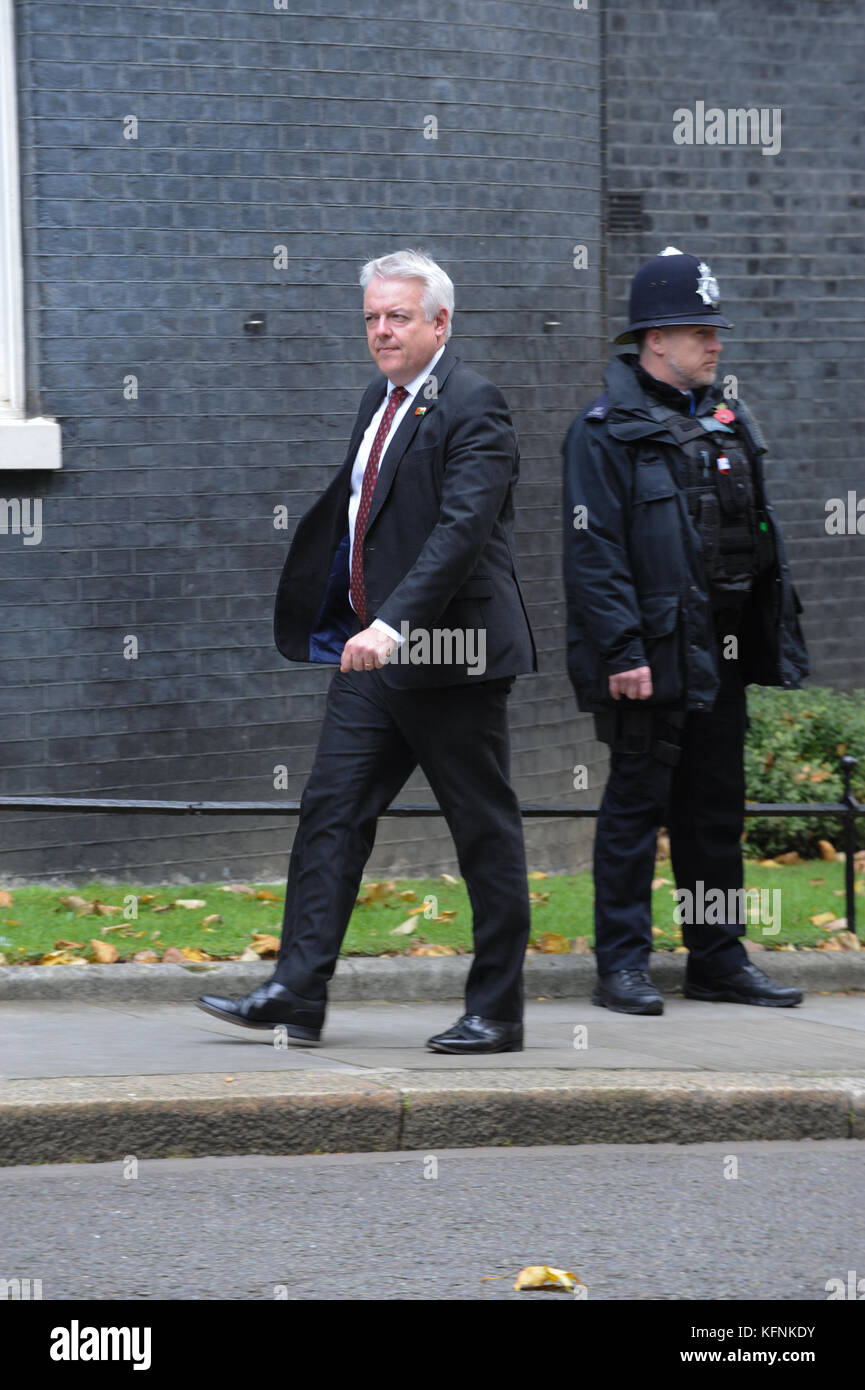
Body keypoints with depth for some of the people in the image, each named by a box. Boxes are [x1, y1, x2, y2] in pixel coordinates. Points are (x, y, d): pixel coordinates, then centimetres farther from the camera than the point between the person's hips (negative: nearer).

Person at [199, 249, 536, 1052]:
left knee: (485, 835, 1)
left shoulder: (472, 407, -14)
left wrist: (396, 622, -34)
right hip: (373, 652, 9)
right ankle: (296, 994, 4)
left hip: (448, 654, -9)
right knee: (331, 812, 3)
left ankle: (496, 1013, 8)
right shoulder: (380, 400, 14)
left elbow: (463, 526, -26)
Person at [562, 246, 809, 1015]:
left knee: (717, 807, 11)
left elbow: (760, 536, 19)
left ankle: (718, 957, 19)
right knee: (637, 803, -2)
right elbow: (593, 553, -14)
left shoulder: (728, 423, 14)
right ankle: (622, 966, 3)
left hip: (721, 656, 7)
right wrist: (621, 652, -20)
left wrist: (780, 627, 14)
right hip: (652, 658, -7)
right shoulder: (607, 431, -9)